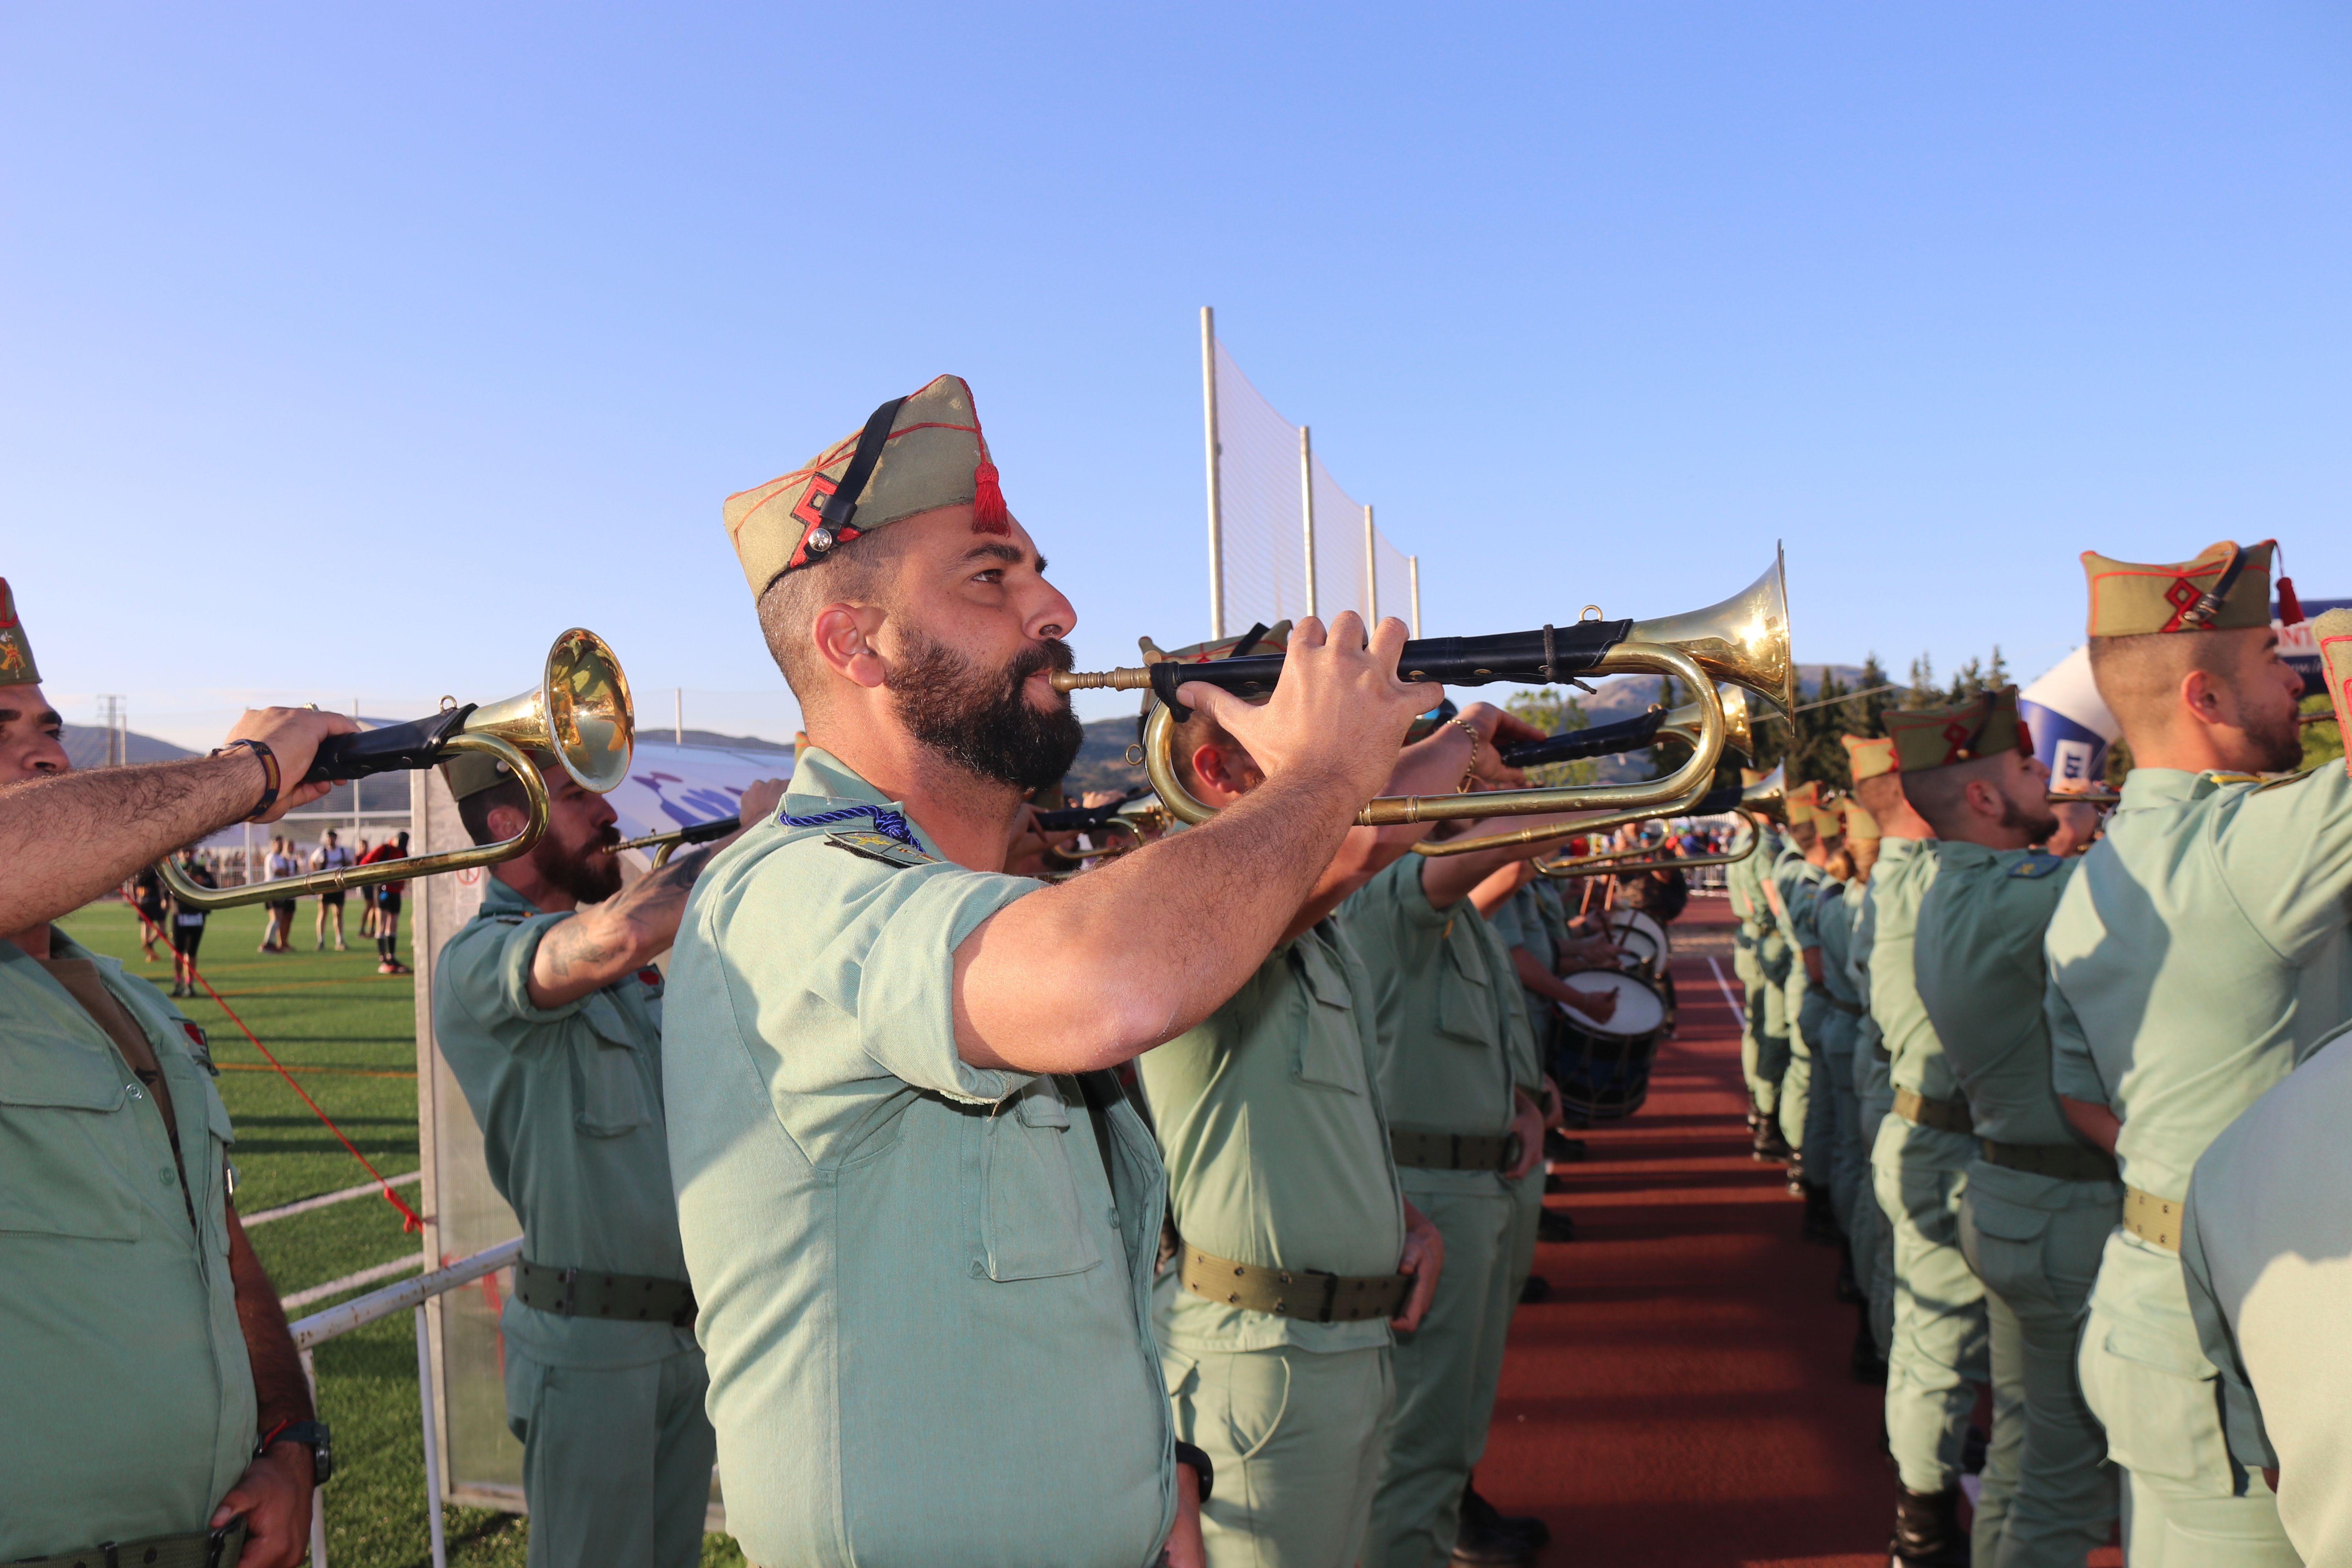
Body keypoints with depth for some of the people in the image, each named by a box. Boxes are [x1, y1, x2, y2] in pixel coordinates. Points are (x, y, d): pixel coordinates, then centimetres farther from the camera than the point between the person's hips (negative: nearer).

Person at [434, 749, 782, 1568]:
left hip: (689, 1326, 8)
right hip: (591, 1343, -8)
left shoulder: (630, 975, 11)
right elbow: (616, 937, -36)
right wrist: (752, 831, -24)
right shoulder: (478, 962, -17)